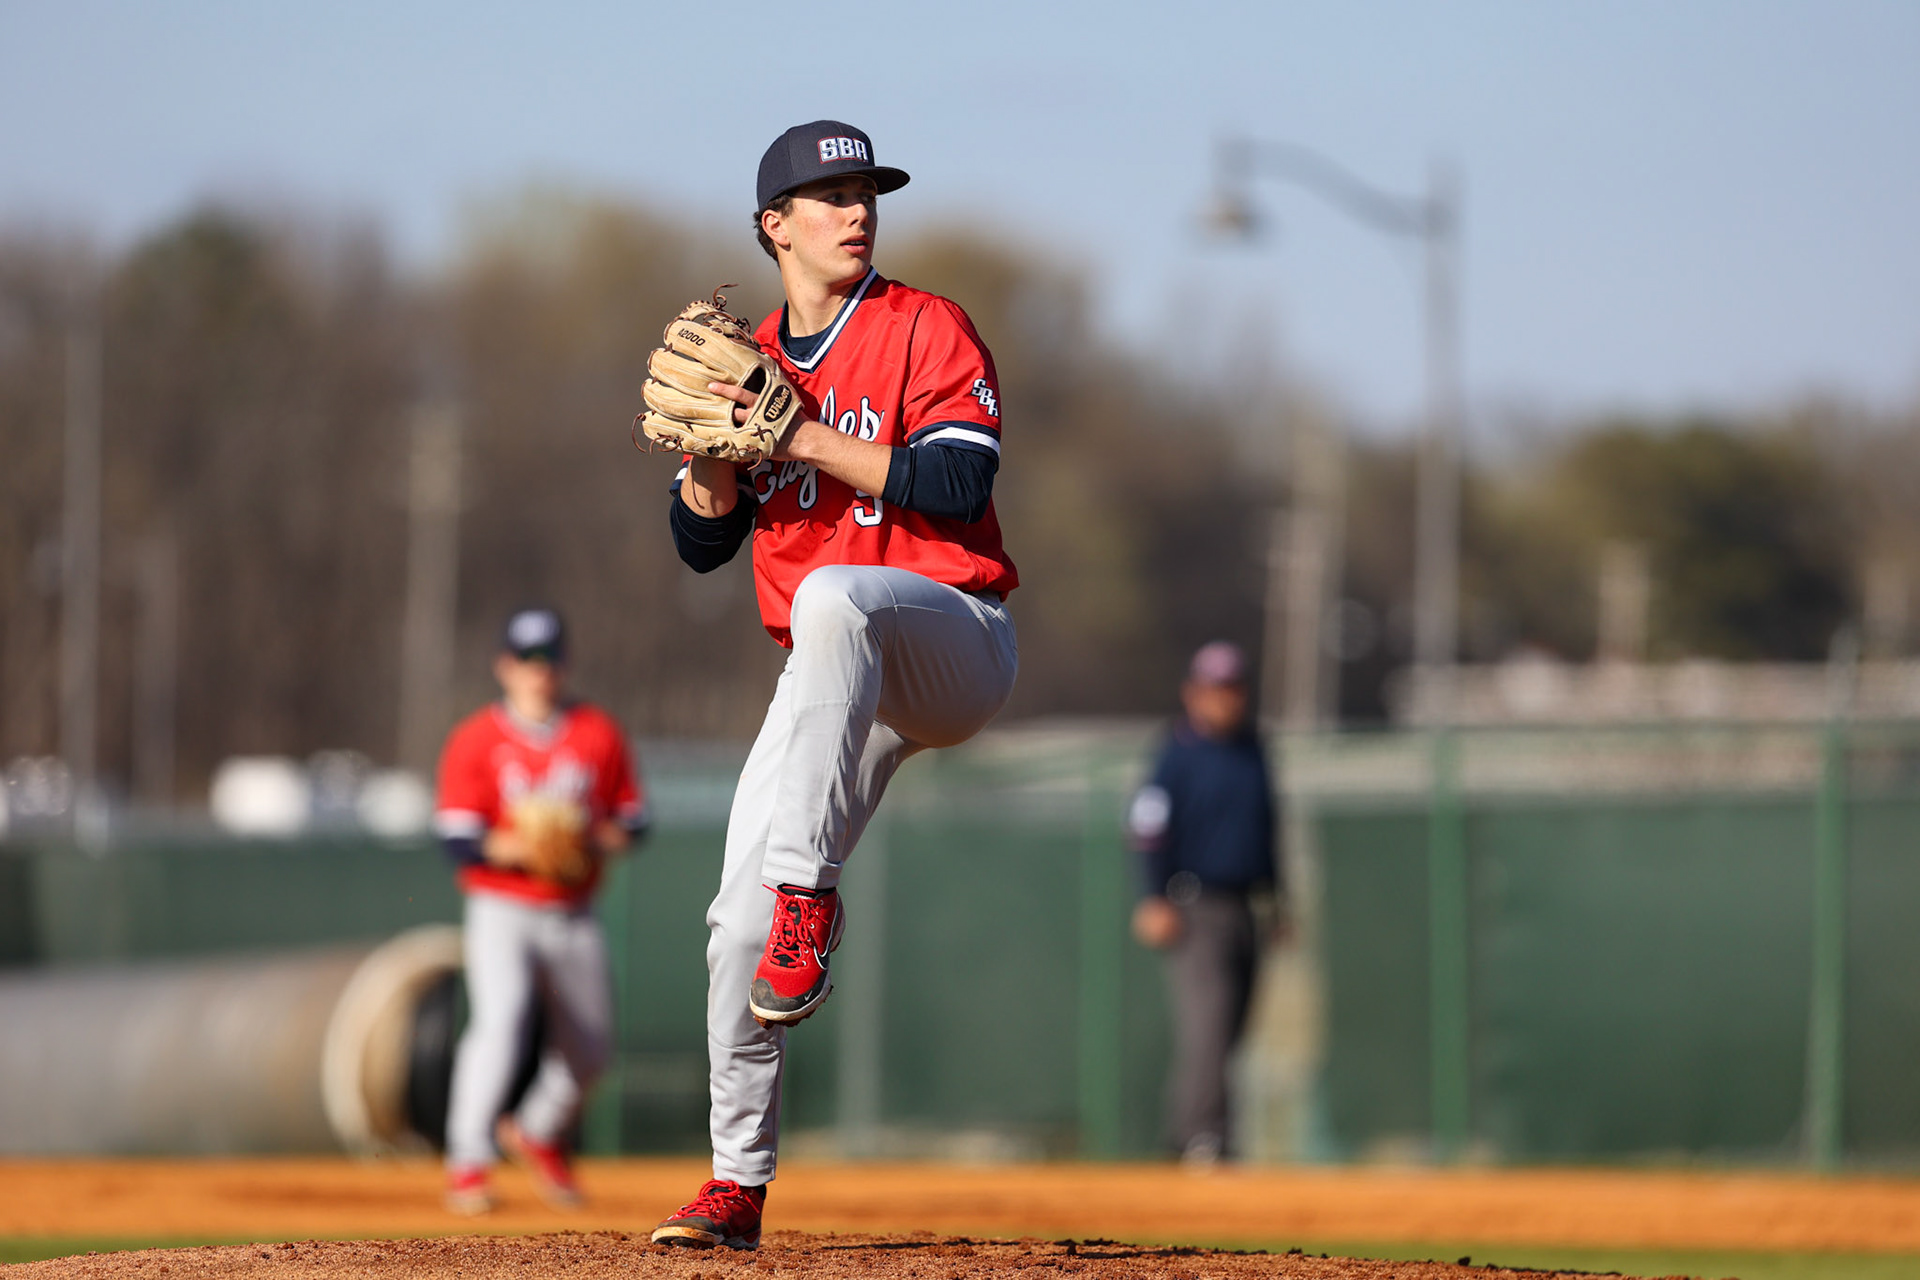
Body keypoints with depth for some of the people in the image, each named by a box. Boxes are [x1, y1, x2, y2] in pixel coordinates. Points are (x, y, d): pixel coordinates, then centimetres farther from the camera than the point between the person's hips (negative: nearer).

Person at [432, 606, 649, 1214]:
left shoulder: (599, 735, 4)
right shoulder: (475, 740, -6)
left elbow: (633, 824, 5)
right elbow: (459, 841, -11)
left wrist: (592, 839, -16)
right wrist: (528, 846, -26)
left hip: (573, 917, 4)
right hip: (501, 912, -4)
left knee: (589, 1045, 10)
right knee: (499, 1020, -25)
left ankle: (538, 1135, 38)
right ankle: (468, 1163, -23)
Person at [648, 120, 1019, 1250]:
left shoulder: (926, 329, -3)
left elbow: (960, 482, -17)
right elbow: (702, 542, 11)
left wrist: (804, 439, -20)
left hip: (955, 638, -5)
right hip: (841, 681, 5)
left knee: (834, 598, -40)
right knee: (739, 921, -5)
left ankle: (808, 896, -41)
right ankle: (739, 1185, 6)